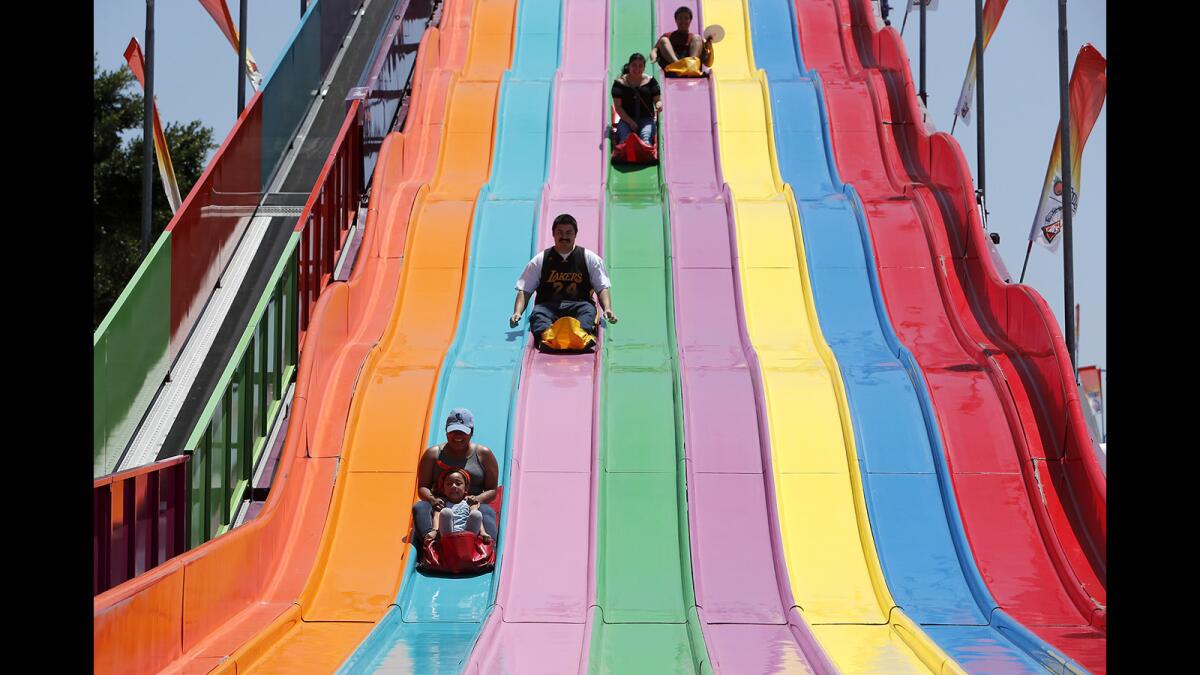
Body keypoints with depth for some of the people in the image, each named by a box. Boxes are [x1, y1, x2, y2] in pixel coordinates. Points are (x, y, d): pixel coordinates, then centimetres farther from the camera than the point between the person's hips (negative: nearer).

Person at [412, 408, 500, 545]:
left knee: (487, 511, -34)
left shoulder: (483, 454, 10)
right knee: (419, 507, -30)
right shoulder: (433, 454, 11)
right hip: (440, 505, 1)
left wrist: (479, 499, -17)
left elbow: (492, 490, 7)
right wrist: (432, 499, -18)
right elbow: (422, 487, 6)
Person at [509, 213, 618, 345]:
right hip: (548, 306, 0)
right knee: (538, 313, -34)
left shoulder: (589, 258, 18)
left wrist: (607, 309, -9)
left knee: (588, 309, -35)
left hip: (578, 305, 0)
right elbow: (524, 290, 13)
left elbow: (602, 287, 11)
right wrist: (517, 312, -6)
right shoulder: (540, 260, 18)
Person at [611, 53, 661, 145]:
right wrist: (630, 122, -11)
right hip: (626, 120, 0)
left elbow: (657, 100, 12)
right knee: (625, 140, -30)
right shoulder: (620, 83, 7)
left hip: (646, 119, 0)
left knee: (645, 139, -31)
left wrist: (658, 105, -16)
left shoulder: (650, 81, 11)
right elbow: (618, 106, 2)